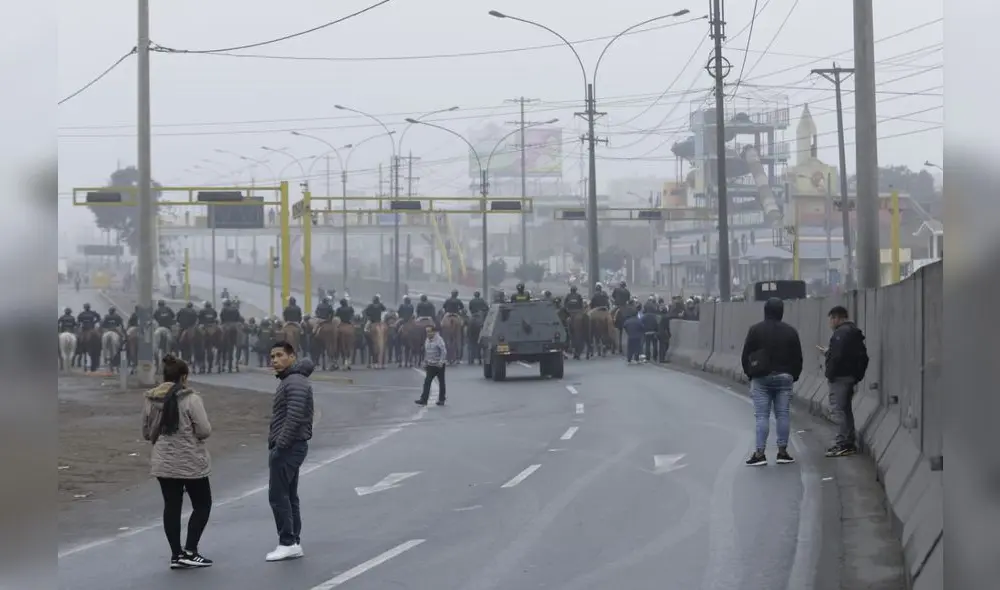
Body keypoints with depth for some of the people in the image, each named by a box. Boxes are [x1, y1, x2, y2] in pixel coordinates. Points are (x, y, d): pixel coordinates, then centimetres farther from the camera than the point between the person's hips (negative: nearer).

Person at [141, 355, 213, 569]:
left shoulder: (150, 400, 3)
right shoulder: (191, 399, -15)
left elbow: (146, 433, 11)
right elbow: (204, 430, -16)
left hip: (163, 463, 5)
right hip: (191, 463, -5)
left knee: (172, 506, 11)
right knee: (202, 505, 8)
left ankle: (176, 554, 12)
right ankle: (190, 552, 2)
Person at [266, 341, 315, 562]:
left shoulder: (295, 383, -16)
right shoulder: (289, 380, 16)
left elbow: (294, 418, -25)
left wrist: (280, 445, -22)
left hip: (288, 447, -10)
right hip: (289, 446, 10)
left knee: (278, 496, -8)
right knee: (288, 496, 11)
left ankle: (288, 543, -6)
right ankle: (293, 543, 13)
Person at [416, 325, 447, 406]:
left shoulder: (439, 340, -15)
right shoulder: (427, 340, 8)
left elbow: (444, 351, -20)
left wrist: (441, 362, -26)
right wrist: (425, 363, 16)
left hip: (439, 365, -6)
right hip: (430, 365, 6)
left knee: (441, 382, 5)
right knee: (427, 382, -3)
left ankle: (441, 400, 12)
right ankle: (424, 400, -4)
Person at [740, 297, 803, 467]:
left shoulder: (756, 330, -4)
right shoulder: (790, 332, 3)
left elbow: (745, 355, -3)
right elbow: (798, 358, 5)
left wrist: (750, 373, 10)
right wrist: (794, 376, 16)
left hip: (761, 378, -2)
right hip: (784, 377, 2)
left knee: (762, 416, -3)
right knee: (782, 415, 5)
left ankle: (760, 453, -8)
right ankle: (782, 451, 5)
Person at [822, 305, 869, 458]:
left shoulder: (840, 333, -15)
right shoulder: (855, 332, 16)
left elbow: (836, 356, -24)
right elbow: (862, 356, 17)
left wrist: (830, 375, -15)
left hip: (840, 377, -10)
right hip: (852, 376, 10)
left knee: (838, 409, -7)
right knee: (846, 409, 18)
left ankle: (842, 444, -9)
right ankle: (850, 443, 24)